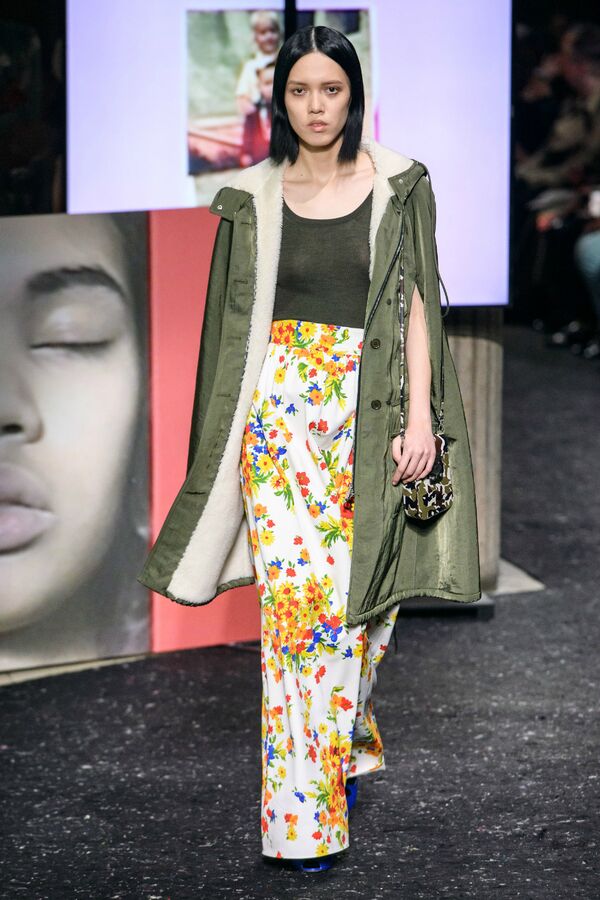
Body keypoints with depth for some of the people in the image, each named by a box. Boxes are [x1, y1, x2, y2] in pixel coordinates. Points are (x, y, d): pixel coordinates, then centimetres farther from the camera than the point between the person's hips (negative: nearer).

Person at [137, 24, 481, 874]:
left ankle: (343, 738, 29)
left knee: (360, 590, 2)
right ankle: (305, 814, 0)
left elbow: (417, 303, 0)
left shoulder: (399, 185, 3)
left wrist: (419, 415, -8)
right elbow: (240, 320, 8)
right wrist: (229, 435, 6)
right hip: (281, 407, 0)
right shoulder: (253, 197, 5)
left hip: (370, 410, 0)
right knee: (295, 591, -6)